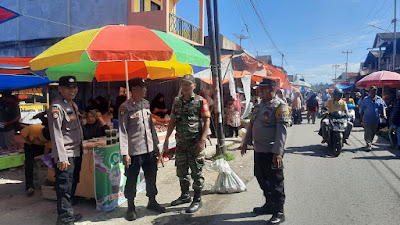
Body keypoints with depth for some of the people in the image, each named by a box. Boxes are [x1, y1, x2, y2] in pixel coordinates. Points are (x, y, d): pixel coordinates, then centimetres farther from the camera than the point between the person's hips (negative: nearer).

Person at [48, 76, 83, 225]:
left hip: (76, 154, 9)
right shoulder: (56, 107, -13)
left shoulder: (73, 106, 14)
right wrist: (61, 158, -22)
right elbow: (56, 135, -19)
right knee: (64, 189, -2)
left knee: (72, 187, 18)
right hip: (65, 156, -9)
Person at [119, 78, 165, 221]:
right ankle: (131, 208, 24)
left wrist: (156, 145, 15)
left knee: (151, 177, 15)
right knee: (131, 180, 7)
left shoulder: (146, 104, 9)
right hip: (134, 151, -6)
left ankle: (152, 202, 34)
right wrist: (124, 153, -15)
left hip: (149, 150, 6)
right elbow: (122, 131, -12)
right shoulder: (125, 107, -11)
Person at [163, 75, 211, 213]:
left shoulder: (200, 101, -4)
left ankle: (197, 200, 15)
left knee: (196, 172, 2)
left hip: (195, 143, -5)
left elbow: (206, 121, -8)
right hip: (180, 142, 5)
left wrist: (202, 140, -17)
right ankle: (185, 195, 33)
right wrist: (166, 139, 8)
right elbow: (172, 121, 13)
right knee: (181, 171, 15)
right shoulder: (177, 101, 10)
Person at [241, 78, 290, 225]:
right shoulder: (260, 105, 14)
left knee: (275, 182, 2)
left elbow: (281, 131, -19)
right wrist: (246, 142, 20)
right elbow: (252, 125, 21)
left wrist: (278, 152, -24)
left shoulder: (280, 106, -13)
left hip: (271, 152, -8)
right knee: (261, 178, 18)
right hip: (259, 150, 8)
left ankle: (279, 212, 16)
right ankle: (269, 205, 35)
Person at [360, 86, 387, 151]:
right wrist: (361, 118, 3)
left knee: (373, 133, 13)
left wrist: (384, 114, -16)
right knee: (367, 133, -6)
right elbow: (362, 110, 3)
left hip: (376, 120, 3)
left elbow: (383, 107, 3)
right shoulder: (366, 99, 0)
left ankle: (369, 143, 28)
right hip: (367, 120, -3)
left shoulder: (379, 99, 6)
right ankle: (368, 145, -5)